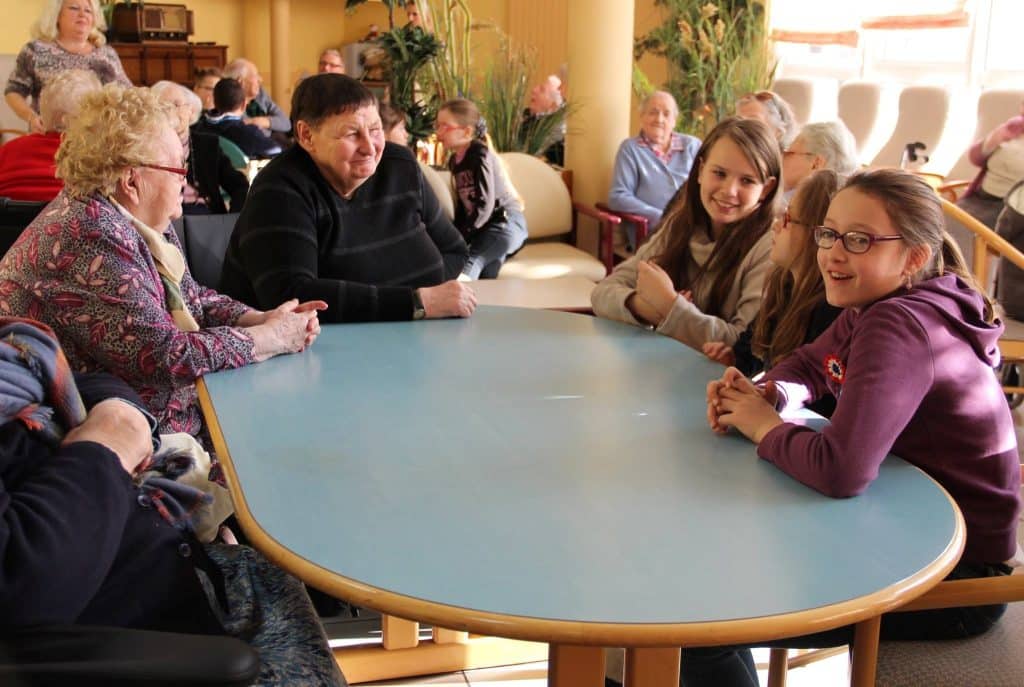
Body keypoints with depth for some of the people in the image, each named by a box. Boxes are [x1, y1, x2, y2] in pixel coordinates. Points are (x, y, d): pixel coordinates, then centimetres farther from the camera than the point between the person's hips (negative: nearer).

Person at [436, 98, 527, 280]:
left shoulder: (479, 153, -14)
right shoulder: (454, 160, 12)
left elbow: (485, 204, -20)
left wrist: (461, 238, -20)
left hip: (506, 224, -8)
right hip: (483, 227, 8)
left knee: (466, 267, -32)